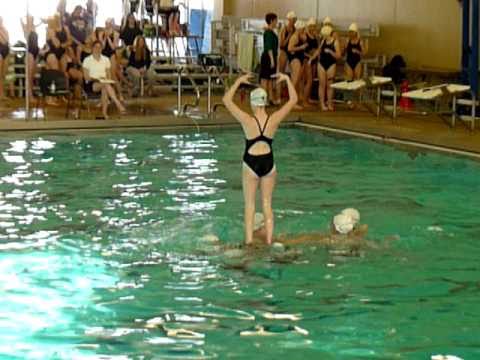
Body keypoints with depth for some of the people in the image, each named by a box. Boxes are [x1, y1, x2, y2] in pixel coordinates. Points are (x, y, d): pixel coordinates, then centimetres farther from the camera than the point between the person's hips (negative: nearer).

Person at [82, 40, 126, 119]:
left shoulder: (106, 59, 14)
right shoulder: (87, 60, 4)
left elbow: (109, 75, 14)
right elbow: (86, 77, -2)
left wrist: (108, 80, -8)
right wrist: (97, 79, -17)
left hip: (104, 83, 3)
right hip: (91, 84, -3)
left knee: (105, 88, -37)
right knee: (106, 85, -37)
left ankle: (104, 112, -41)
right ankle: (119, 105, -48)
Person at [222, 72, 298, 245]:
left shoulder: (247, 120, -19)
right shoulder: (274, 120, -13)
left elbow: (226, 100, -12)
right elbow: (293, 100, -2)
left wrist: (238, 81, -5)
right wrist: (287, 79, 5)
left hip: (251, 163, -2)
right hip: (268, 163, 2)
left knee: (250, 204, 10)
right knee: (267, 204, 14)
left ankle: (249, 239, 10)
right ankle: (269, 240, 16)